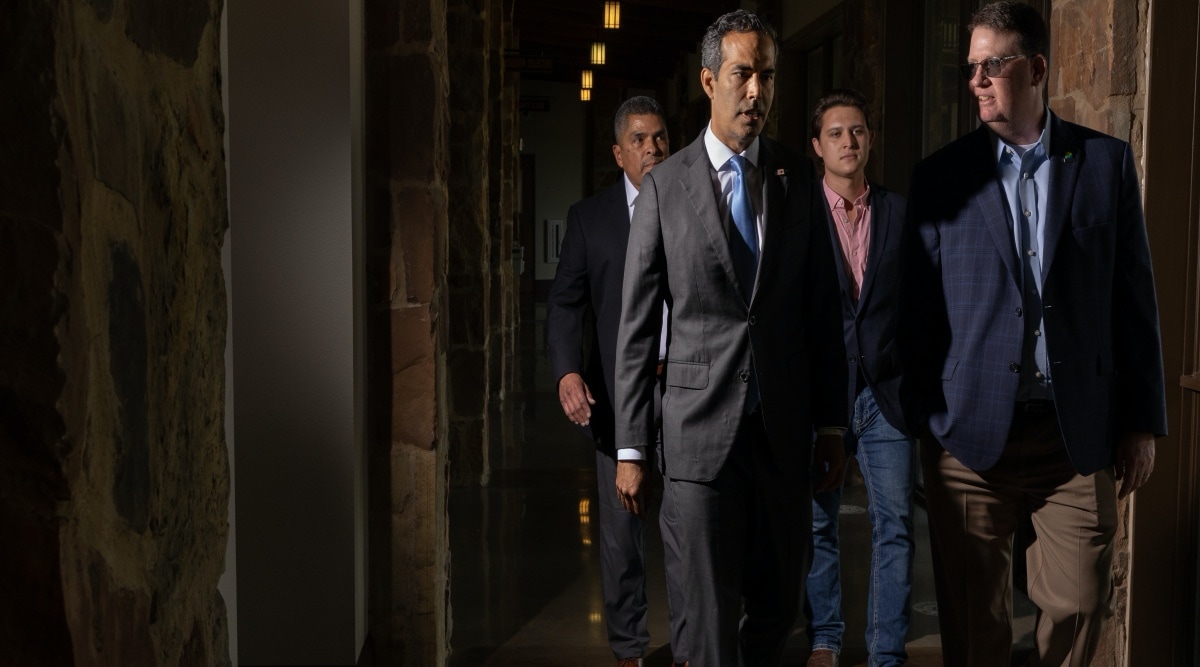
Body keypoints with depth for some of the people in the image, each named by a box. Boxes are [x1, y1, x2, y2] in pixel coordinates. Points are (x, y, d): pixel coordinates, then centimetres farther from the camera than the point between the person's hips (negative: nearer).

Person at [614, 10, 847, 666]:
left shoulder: (799, 179, 6)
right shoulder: (664, 186, -1)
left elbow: (822, 310, 8)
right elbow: (637, 324, 0)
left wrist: (832, 423, 7)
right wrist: (631, 445, -2)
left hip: (784, 430, 3)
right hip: (700, 430, -3)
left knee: (777, 606, 13)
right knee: (709, 613, 0)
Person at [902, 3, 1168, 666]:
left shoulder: (1107, 161, 5)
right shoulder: (940, 176, 2)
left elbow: (1133, 295, 6)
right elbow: (919, 306, 4)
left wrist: (1142, 420, 4)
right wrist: (912, 416, 2)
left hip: (1080, 431, 1)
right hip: (970, 431, -1)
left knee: (1080, 604, 6)